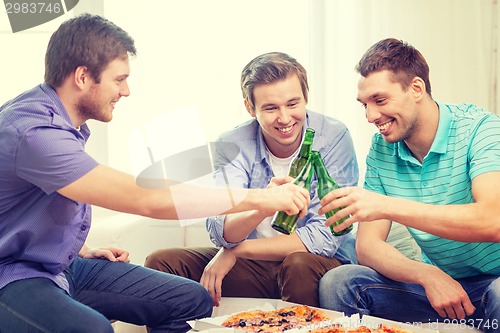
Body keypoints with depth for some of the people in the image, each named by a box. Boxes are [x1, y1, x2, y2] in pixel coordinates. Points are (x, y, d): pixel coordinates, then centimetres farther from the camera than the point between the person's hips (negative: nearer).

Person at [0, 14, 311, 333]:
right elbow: (147, 199, -33)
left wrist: (82, 250, 8)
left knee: (193, 300, -1)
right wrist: (258, 198, -27)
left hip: (65, 262, 9)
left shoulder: (61, 120, 6)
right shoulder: (34, 132, -27)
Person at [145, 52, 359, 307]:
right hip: (255, 265, 3)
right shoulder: (232, 146, -8)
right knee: (161, 262, -12)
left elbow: (326, 237, -20)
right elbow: (220, 233, -20)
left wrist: (234, 251, -17)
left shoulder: (334, 138, -15)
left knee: (300, 265, -36)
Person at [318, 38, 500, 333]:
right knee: (338, 283, -13)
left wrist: (388, 206, -35)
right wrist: (427, 275, -23)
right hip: (436, 282, 5)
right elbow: (367, 246, -3)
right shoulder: (382, 150, 1)